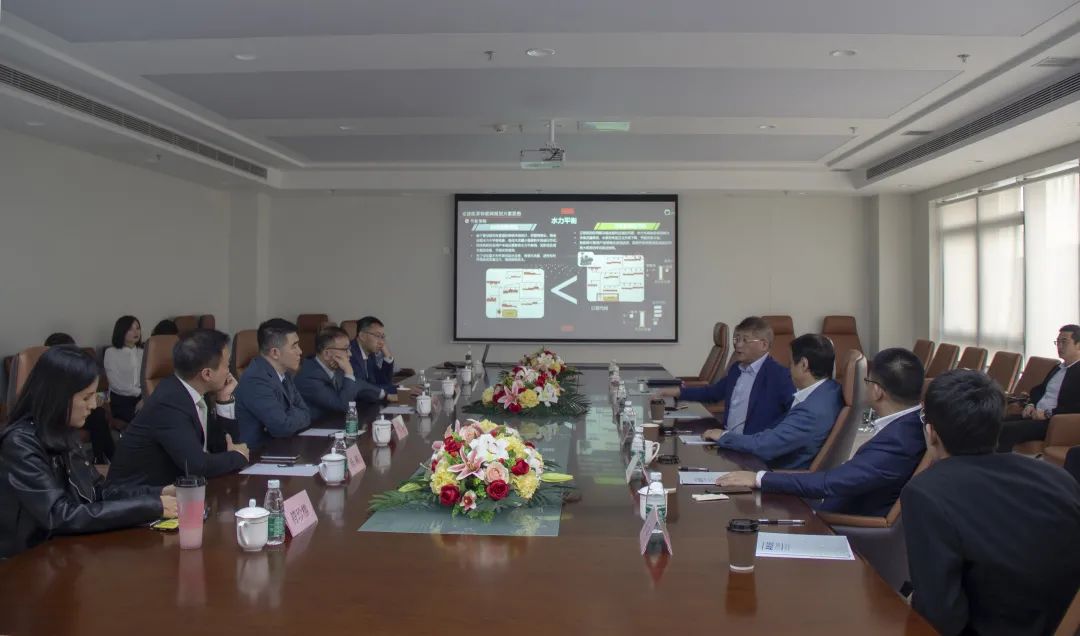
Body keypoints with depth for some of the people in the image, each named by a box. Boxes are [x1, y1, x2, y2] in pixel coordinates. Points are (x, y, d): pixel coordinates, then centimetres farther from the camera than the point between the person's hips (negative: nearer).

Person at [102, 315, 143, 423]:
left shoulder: (143, 353, 15)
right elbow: (116, 383, -7)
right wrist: (140, 392, -5)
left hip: (141, 398, 4)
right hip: (120, 399, -4)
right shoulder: (111, 352, 1)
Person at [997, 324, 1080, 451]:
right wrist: (1030, 404, 8)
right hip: (1035, 415, 8)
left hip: (1054, 422, -8)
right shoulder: (1058, 368, 22)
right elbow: (1039, 389, 28)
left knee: (1006, 430, -28)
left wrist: (1048, 414, -20)